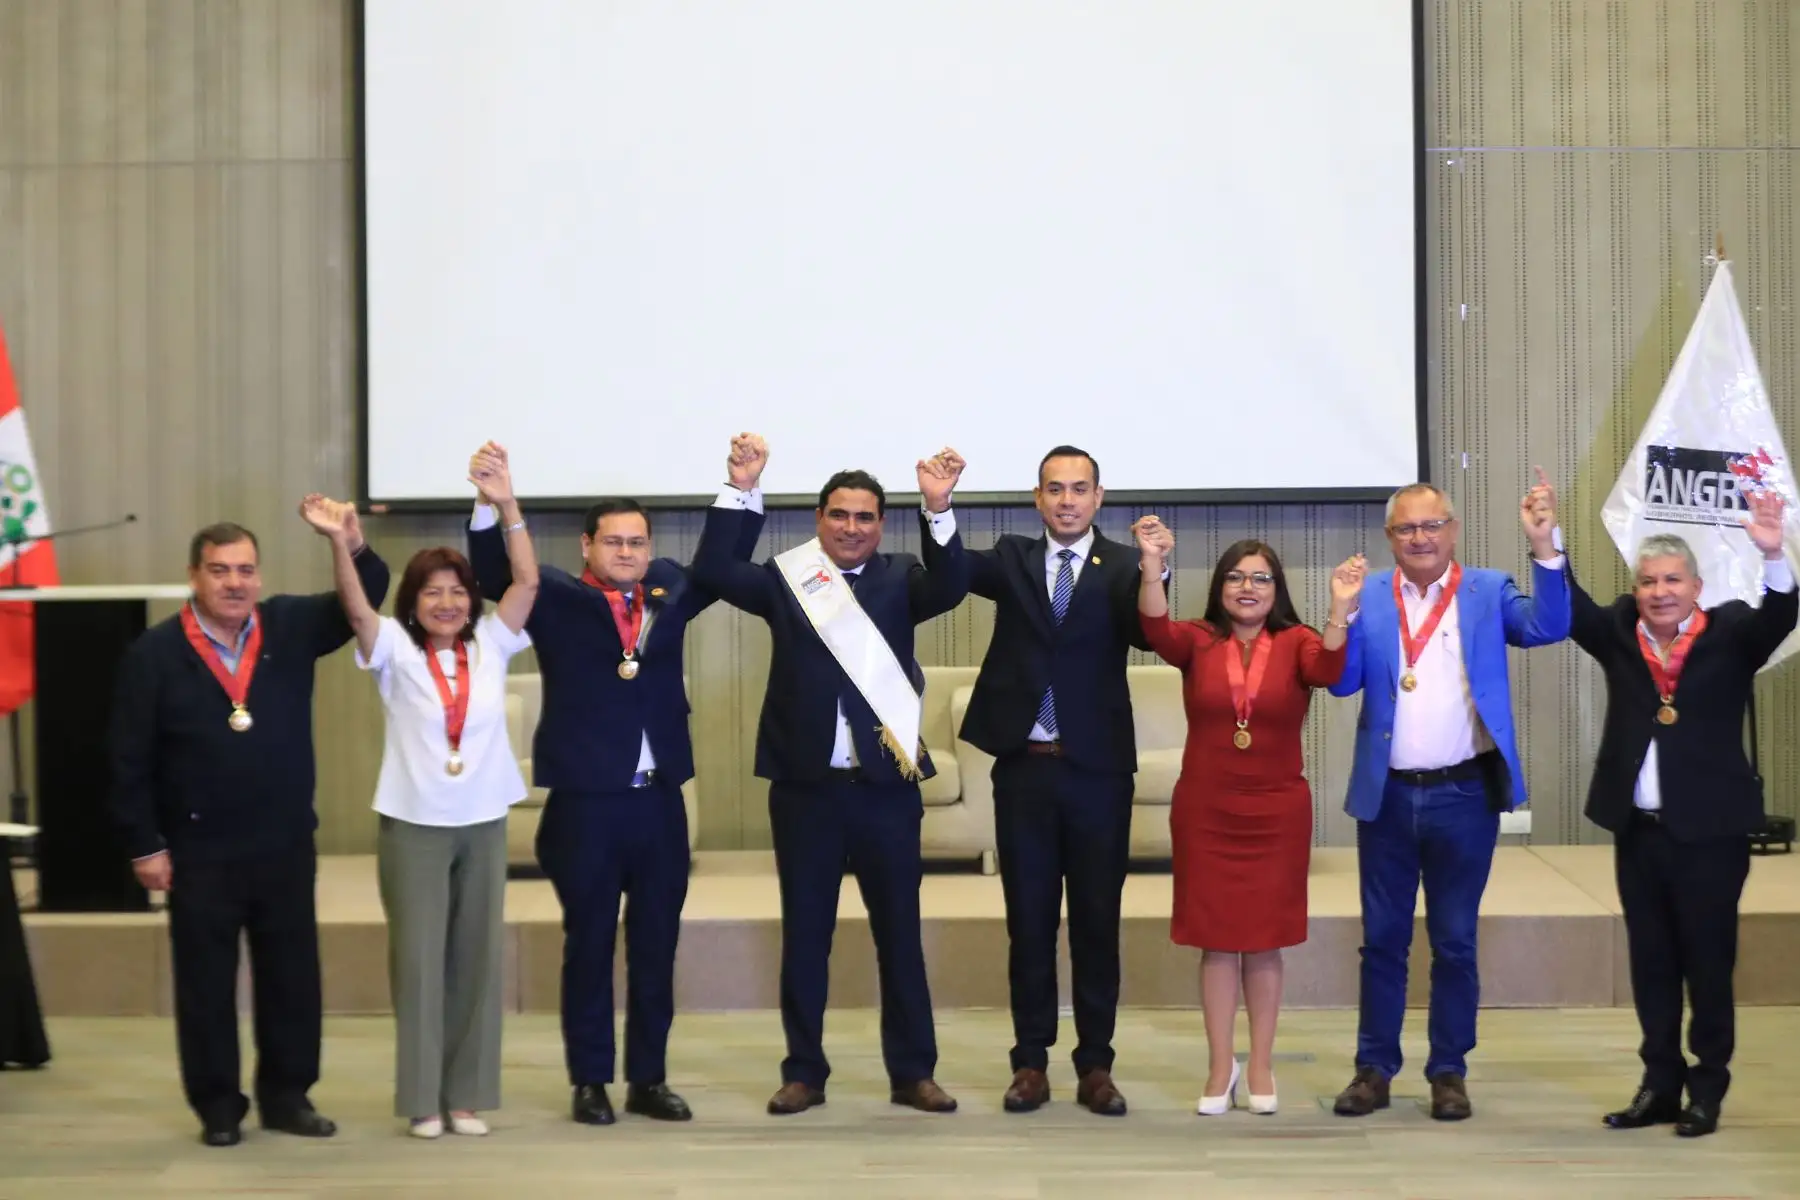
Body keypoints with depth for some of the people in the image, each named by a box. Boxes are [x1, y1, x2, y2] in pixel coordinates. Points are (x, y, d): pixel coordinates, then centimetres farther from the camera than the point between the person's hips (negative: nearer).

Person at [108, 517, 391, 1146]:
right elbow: (129, 758, -5)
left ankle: (287, 1096, 24)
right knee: (206, 984, 7)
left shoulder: (291, 625, 0)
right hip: (199, 851, -3)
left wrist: (355, 548, -24)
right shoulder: (154, 652, -7)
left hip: (286, 845, 3)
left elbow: (363, 601, -3)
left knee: (292, 976, 10)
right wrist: (145, 845, -7)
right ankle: (217, 1107, 19)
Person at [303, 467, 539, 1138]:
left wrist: (506, 506, -14)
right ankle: (422, 1098, 11)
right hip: (414, 824, -2)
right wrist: (338, 542, -35)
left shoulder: (490, 645, 4)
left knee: (477, 958, 8)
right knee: (419, 958, 3)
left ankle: (467, 1094, 17)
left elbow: (528, 582, -5)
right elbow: (356, 609, -19)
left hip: (483, 823, 3)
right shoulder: (396, 650, -2)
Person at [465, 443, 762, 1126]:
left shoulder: (670, 592, 9)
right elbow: (496, 574, -15)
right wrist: (496, 506, -33)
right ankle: (589, 1082, 16)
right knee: (589, 946, 7)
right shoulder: (559, 601, -2)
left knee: (656, 946, 10)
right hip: (585, 802, -3)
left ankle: (648, 1079, 21)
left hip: (660, 803, 4)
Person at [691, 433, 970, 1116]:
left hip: (886, 786, 0)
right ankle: (804, 1072, 19)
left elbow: (950, 586, -14)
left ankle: (912, 1072, 18)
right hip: (806, 787, 0)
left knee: (899, 933, 8)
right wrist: (743, 490, -18)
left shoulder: (899, 580, 5)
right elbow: (714, 571, -9)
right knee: (804, 936, 8)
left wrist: (937, 509, -28)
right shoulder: (786, 581, 4)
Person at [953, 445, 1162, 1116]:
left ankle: (1094, 1066, 16)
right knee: (1029, 921, 8)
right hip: (1023, 765, 1)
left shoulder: (1122, 569, 0)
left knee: (1097, 922, 7)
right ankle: (1031, 1061, 17)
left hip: (1098, 768, -1)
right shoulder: (1012, 560, 6)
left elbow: (1145, 632, -16)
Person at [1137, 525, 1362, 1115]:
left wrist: (1341, 607, -41)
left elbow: (1328, 670, -24)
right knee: (1217, 939, 6)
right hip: (1204, 811, 0)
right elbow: (1156, 629, -22)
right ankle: (1220, 1067, 17)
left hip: (1277, 812, 0)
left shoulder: (1296, 643, -3)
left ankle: (1261, 1066, 21)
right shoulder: (1197, 641, -2)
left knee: (1264, 940, 9)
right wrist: (1152, 564, -39)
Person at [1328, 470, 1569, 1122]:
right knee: (1382, 938, 10)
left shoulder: (1488, 591, 1)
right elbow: (1341, 681, -6)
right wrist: (1344, 614, -21)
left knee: (1455, 941, 8)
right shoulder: (1369, 597, 2)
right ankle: (1374, 1068, 19)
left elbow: (1547, 627, -16)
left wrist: (1545, 547, -27)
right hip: (1386, 796, 1)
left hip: (1464, 797, -1)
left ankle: (1449, 1072, 19)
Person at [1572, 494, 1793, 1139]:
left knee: (1708, 961, 5)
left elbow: (1778, 618, -18)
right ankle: (1660, 1084, 22)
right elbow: (1568, 606, -6)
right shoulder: (1619, 635, 6)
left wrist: (1772, 555, -36)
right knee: (1651, 962, 12)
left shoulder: (1729, 634, -2)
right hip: (1637, 828, 3)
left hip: (1709, 830, -3)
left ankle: (1708, 1087, 17)